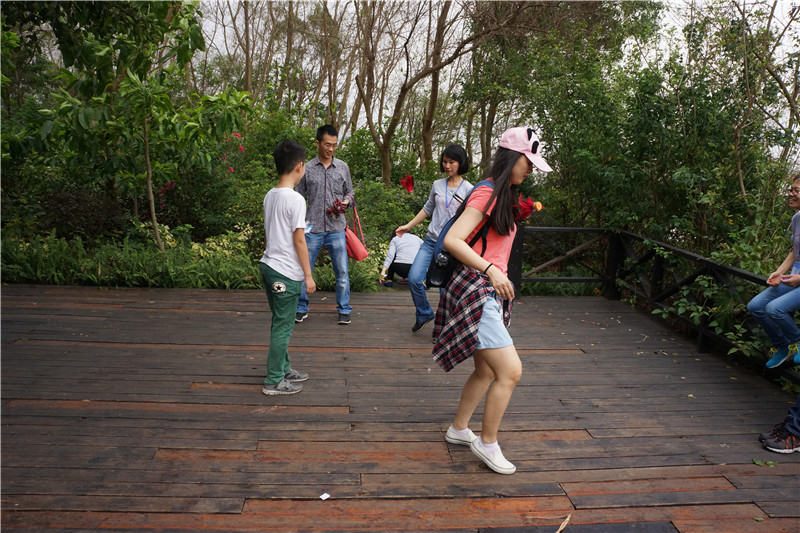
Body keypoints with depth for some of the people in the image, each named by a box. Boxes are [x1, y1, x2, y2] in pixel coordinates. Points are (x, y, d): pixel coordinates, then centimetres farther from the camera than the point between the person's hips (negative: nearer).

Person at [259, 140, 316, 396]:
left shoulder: (269, 196, 8)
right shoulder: (295, 199, -17)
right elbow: (299, 240, -16)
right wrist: (308, 275, -10)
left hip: (268, 266, 9)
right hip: (286, 273, -8)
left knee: (280, 322, 19)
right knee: (283, 326, 1)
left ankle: (283, 368, 31)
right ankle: (274, 381, 9)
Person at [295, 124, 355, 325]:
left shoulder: (343, 167, 6)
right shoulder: (307, 169, 2)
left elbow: (350, 193, 15)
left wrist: (345, 202, -8)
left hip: (336, 228, 1)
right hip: (313, 229, -1)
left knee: (342, 271, 4)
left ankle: (344, 309, 17)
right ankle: (301, 308, 20)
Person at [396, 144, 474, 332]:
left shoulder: (469, 190, -3)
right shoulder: (437, 185, 9)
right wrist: (409, 226, 21)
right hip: (431, 241, 4)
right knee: (414, 278, -7)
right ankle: (424, 314, 19)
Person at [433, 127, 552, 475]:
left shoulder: (504, 197, 18)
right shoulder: (486, 194, -13)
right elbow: (452, 240, -23)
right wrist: (490, 270, -29)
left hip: (490, 293, 10)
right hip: (475, 291, -10)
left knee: (487, 371, 18)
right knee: (511, 371, -11)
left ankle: (458, 429, 34)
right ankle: (487, 443, 6)